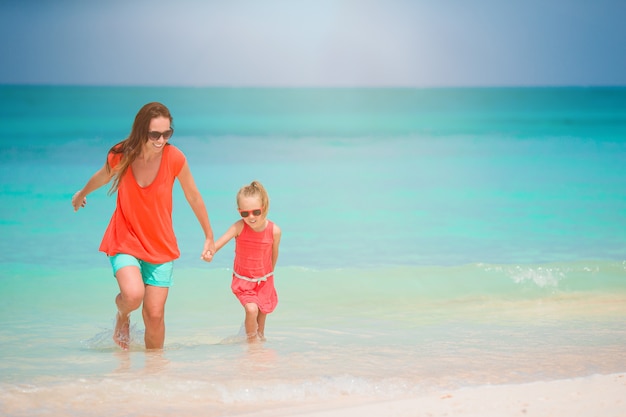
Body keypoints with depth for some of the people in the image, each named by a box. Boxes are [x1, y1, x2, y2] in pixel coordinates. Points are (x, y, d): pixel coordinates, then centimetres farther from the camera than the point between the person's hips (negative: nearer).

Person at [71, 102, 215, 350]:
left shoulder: (175, 158, -14)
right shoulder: (120, 156, -14)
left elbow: (193, 197, 2)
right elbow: (102, 177, 11)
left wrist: (209, 236, 14)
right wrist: (81, 194, 32)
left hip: (160, 246, 1)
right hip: (124, 240, -1)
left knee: (155, 314, 0)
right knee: (133, 294, -25)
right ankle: (123, 316, 12)